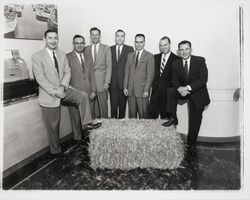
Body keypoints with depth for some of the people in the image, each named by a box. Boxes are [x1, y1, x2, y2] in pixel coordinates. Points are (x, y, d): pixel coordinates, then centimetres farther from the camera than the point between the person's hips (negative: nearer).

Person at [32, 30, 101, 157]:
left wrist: (62, 86, -15)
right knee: (53, 126, 5)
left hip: (63, 90, 4)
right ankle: (55, 151, 24)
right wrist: (55, 91, -21)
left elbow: (67, 73, 2)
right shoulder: (37, 57, -9)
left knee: (83, 96, -18)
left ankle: (86, 123, -6)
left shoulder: (62, 54, 7)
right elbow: (40, 79, -15)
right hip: (49, 95, -4)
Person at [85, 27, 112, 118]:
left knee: (103, 105, -1)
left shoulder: (106, 48, 6)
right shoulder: (86, 49, 12)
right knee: (93, 106, 2)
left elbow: (108, 65, 1)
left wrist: (107, 82, -7)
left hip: (101, 81, -2)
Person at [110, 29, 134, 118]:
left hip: (124, 81, -1)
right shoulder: (110, 49, 11)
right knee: (113, 104, 2)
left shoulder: (130, 49, 5)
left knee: (122, 104, 6)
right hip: (113, 82, 1)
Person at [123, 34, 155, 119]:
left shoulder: (149, 56, 0)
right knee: (131, 114, 8)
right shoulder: (130, 55, 14)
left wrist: (146, 90, -12)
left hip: (142, 90, -4)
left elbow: (150, 74, -6)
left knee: (143, 114, 0)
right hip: (130, 90, 4)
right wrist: (125, 87, 5)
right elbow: (127, 72, 12)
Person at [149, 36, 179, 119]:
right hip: (155, 91, 4)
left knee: (166, 117, 7)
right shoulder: (155, 57, 12)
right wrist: (154, 84, 1)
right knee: (151, 117, 4)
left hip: (168, 93, -3)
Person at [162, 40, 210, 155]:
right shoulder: (176, 63, -3)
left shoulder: (200, 61, -14)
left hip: (197, 94, -3)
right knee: (170, 91, -26)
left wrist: (188, 88, -32)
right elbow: (175, 81, -4)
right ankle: (173, 118, -14)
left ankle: (191, 145, 21)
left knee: (195, 122, 2)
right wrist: (179, 88, -27)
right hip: (182, 91, 3)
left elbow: (203, 80, -21)